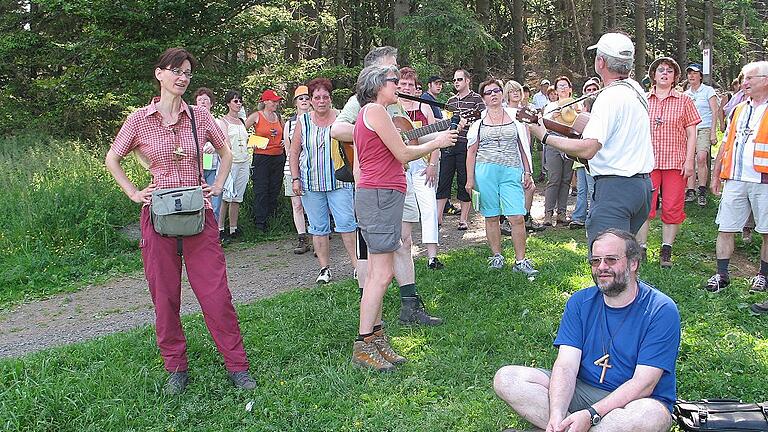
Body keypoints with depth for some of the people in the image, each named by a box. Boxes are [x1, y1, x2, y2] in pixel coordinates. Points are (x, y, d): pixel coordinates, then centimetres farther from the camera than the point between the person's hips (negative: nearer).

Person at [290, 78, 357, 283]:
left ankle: (357, 265, 2)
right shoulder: (303, 121, 5)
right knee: (318, 228, 6)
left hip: (339, 182, -2)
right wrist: (295, 179, 1)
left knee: (347, 223, -5)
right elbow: (294, 152, 9)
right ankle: (324, 268, 14)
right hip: (311, 184, 2)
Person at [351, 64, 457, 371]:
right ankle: (363, 346, -6)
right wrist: (437, 142, 4)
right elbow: (403, 154, -10)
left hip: (378, 195, 11)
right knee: (382, 273, -10)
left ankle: (375, 339, 16)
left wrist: (436, 141, 18)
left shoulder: (367, 112, 21)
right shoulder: (376, 110, -10)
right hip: (380, 195, -11)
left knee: (377, 272, 11)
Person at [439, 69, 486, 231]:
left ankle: (464, 219, 10)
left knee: (465, 182, 1)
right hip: (449, 144, 5)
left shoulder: (476, 99, 1)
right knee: (443, 181, 3)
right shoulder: (451, 100, 18)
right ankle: (438, 216, 7)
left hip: (466, 145, -5)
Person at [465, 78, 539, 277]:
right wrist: (470, 179, 4)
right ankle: (497, 256, 18)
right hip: (485, 172, 0)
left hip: (511, 172, 0)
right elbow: (471, 152, 9)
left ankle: (520, 261, 0)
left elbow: (523, 147, 14)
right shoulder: (478, 121, 8)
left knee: (517, 218, -7)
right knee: (491, 217, 5)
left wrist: (527, 173, 10)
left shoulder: (515, 117, 11)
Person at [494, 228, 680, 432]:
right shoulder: (579, 302, 2)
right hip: (582, 391, 4)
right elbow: (566, 365, -9)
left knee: (651, 415, -41)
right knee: (506, 378, -14)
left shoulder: (661, 311, -11)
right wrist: (556, 415, -28)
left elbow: (644, 384, -18)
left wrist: (590, 415, -30)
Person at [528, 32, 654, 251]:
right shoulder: (636, 90, 12)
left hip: (615, 187, -10)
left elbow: (587, 149, -26)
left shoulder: (610, 97, -17)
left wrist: (545, 136, -18)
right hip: (643, 182, 10)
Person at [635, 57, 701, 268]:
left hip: (675, 162, 0)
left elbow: (691, 133, 5)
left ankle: (666, 251, 12)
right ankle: (641, 248, 6)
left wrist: (689, 161, -3)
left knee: (673, 208, 2)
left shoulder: (684, 101, 6)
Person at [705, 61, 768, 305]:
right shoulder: (739, 110, 15)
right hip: (735, 180, 5)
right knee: (725, 228, 4)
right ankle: (722, 274, 13)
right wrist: (716, 175, 16)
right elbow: (726, 145, 19)